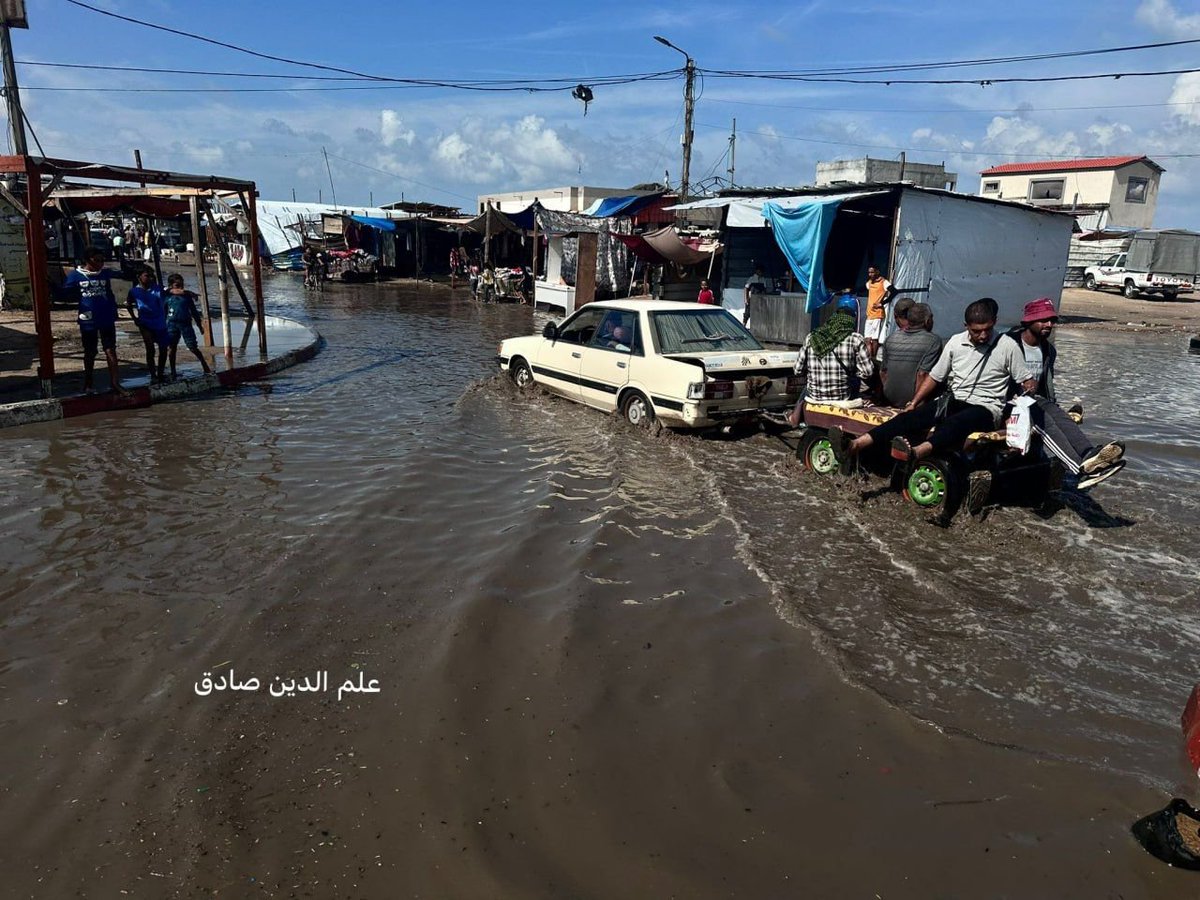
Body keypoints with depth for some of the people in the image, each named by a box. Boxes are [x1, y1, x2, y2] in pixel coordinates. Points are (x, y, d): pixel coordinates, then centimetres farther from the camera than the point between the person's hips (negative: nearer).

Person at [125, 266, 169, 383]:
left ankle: (160, 375, 21)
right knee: (150, 349, -11)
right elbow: (128, 304, 15)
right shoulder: (134, 291, -3)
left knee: (163, 349, 6)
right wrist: (134, 318, 10)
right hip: (145, 324, -2)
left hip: (160, 324, 2)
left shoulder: (158, 288, -2)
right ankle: (153, 376, -6)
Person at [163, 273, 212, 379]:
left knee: (193, 347, -5)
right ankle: (173, 372, 14)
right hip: (172, 324, 1)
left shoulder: (187, 296, 5)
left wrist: (200, 324, 10)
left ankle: (206, 368, 1)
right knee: (172, 348, 5)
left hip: (186, 324, -1)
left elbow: (194, 311, 11)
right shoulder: (167, 297, 4)